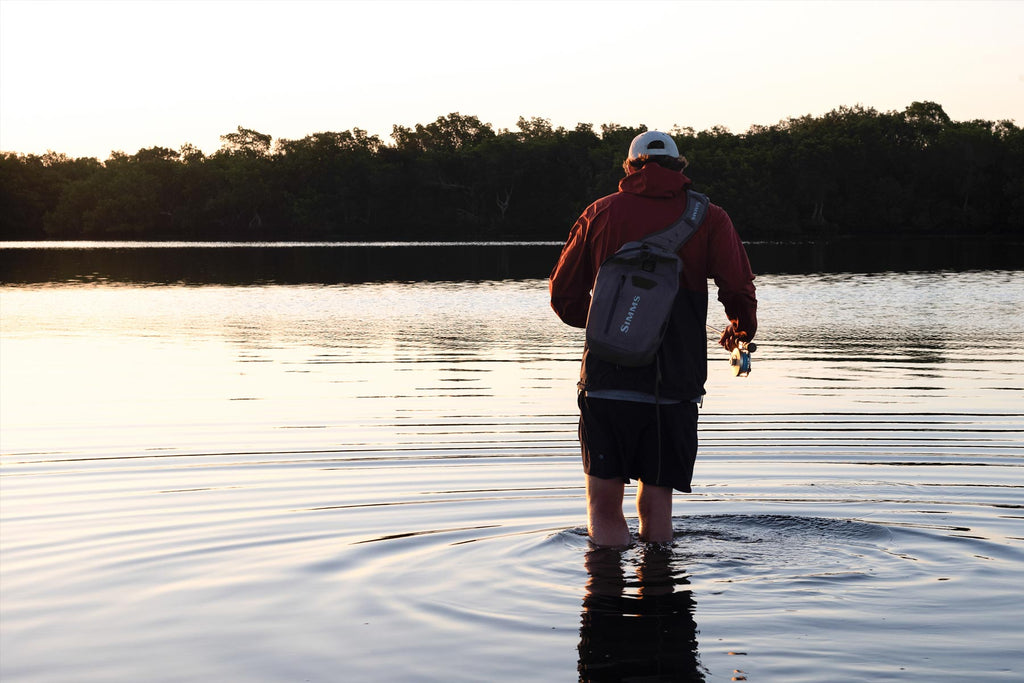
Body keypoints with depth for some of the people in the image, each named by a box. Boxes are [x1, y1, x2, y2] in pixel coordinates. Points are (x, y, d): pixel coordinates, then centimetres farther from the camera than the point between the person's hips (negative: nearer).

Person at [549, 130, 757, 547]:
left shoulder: (601, 212, 8)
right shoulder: (708, 218, 5)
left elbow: (564, 296, 12)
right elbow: (740, 291, -3)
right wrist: (741, 332, 19)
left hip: (606, 382, 0)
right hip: (675, 387, 0)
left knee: (605, 506, 4)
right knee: (656, 502, 11)